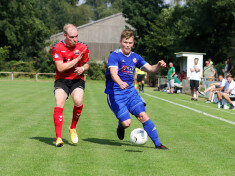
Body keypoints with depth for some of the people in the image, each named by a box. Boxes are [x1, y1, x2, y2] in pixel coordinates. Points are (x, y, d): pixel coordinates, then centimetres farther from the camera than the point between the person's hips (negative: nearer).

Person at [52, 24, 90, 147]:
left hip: (77, 80, 1)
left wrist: (82, 69, -8)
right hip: (61, 80, -1)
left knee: (78, 101, -26)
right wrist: (77, 59, -16)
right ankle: (58, 138, -14)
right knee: (59, 105, -21)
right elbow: (60, 68, -16)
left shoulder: (82, 48, -1)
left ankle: (73, 128, -1)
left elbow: (86, 64, 16)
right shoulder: (57, 47, -8)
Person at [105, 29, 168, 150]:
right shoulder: (115, 56, -10)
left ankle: (157, 143, -3)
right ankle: (120, 126, 23)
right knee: (126, 123, -15)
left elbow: (150, 69, 12)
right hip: (115, 94, -5)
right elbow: (113, 73, -24)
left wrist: (159, 66, -11)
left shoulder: (135, 57, 9)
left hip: (131, 92, 5)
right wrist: (120, 83, -45)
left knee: (143, 116, -11)